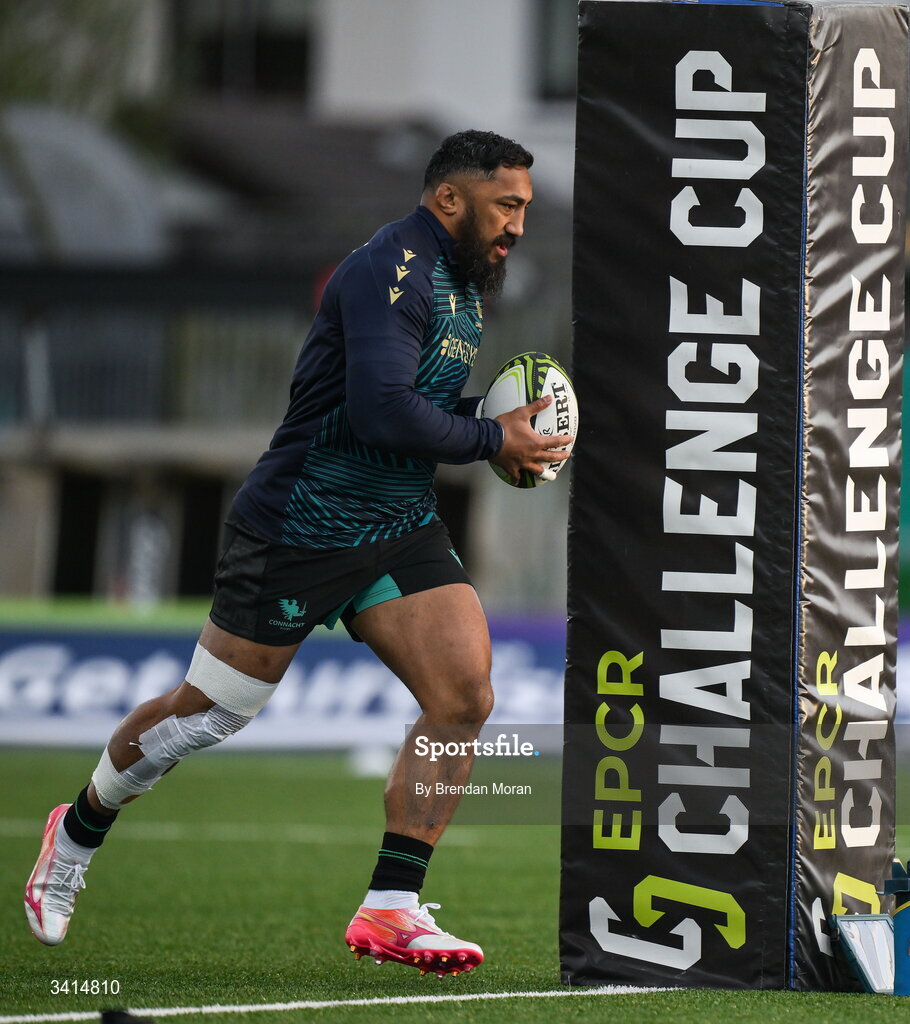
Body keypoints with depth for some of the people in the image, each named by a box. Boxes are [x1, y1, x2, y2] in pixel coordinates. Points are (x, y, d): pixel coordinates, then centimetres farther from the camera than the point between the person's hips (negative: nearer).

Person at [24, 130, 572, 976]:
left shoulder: (464, 283, 10)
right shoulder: (391, 271, -21)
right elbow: (380, 410, -32)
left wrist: (500, 434, 7)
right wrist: (490, 440, -20)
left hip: (399, 527, 8)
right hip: (298, 527, -8)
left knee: (464, 697, -10)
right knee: (205, 714, 5)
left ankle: (390, 908, -6)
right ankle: (79, 829, 32)